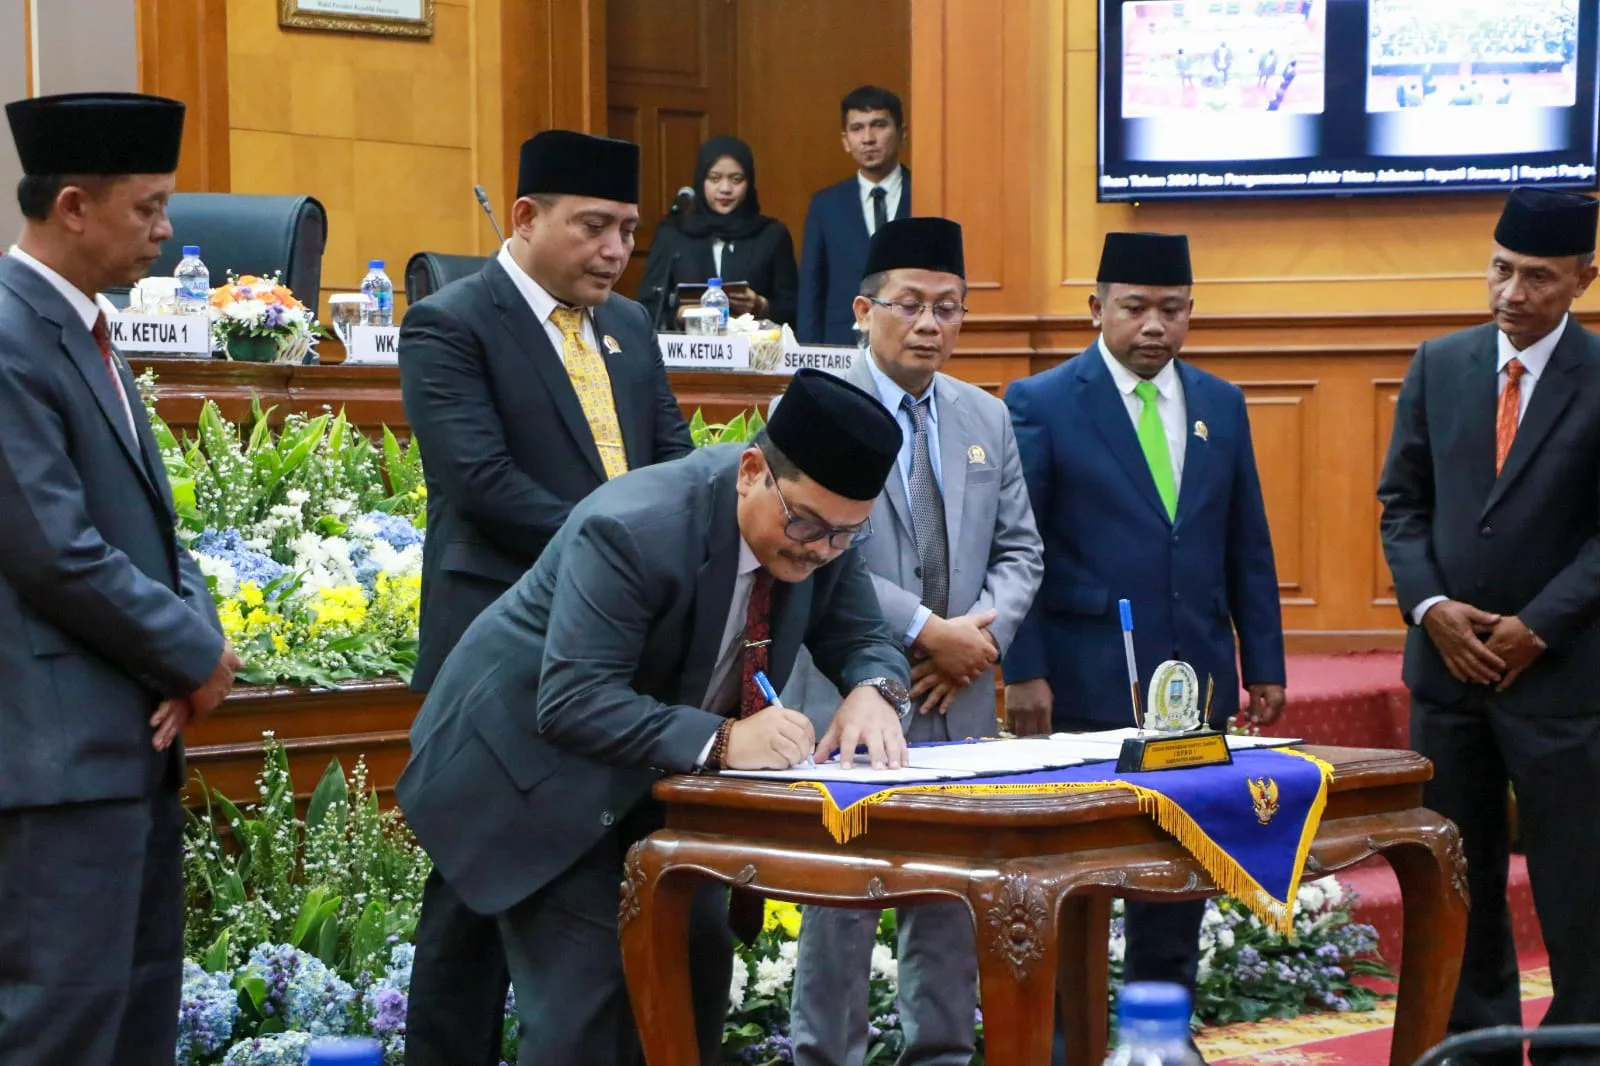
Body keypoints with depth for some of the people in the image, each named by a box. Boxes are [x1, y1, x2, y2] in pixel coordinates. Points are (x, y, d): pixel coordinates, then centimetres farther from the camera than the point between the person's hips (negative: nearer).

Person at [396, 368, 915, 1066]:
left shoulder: (827, 524, -12)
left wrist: (873, 692, -24)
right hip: (538, 759, -7)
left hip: (666, 765, 7)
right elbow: (573, 703, -35)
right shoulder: (632, 530, -33)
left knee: (699, 963, 7)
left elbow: (862, 638, 0)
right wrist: (719, 740, -45)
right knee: (588, 992, -14)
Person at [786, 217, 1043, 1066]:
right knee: (841, 895, -1)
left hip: (959, 699, 5)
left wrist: (981, 634, -6)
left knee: (953, 896, 8)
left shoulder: (986, 418, 13)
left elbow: (1020, 548, 13)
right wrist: (928, 631, -17)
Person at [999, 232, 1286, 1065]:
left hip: (1196, 682, 4)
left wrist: (1264, 664, 8)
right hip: (1086, 683, -4)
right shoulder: (1041, 404, -4)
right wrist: (1023, 673, -13)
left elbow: (1248, 548, 13)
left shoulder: (1221, 405, 10)